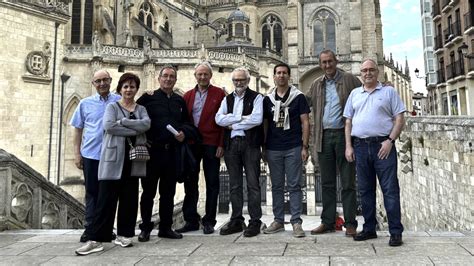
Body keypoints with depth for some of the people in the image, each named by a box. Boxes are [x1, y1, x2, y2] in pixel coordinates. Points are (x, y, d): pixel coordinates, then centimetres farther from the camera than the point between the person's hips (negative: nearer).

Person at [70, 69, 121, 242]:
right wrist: (77, 153, 3)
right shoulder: (85, 103, 6)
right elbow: (78, 129, 9)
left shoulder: (119, 101, 2)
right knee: (92, 192, 8)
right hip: (91, 155, 1)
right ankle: (90, 228, 18)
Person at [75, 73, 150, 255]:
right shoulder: (112, 106, 6)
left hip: (133, 159, 3)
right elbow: (108, 126, -13)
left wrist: (123, 121, -14)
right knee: (106, 198, -4)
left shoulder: (141, 109, 15)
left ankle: (124, 235, 18)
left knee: (129, 198, 7)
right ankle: (96, 239, 1)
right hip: (114, 158, -3)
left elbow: (146, 124, -7)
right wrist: (134, 130, -14)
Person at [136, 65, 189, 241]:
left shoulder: (180, 101, 13)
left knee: (168, 192, 10)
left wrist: (183, 133, 1)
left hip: (172, 151, 4)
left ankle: (166, 227, 22)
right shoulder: (147, 98, 1)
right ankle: (145, 228, 17)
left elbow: (186, 121, 20)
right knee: (149, 191, 4)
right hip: (152, 150, -4)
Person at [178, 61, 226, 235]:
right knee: (190, 183, 8)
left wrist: (221, 144, -9)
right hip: (191, 144, 4)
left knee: (212, 183, 4)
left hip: (211, 144, -3)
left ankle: (209, 221, 14)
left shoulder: (219, 94, 1)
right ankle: (191, 220, 19)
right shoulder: (188, 95, 13)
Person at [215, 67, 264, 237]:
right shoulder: (227, 99, 17)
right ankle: (236, 221, 18)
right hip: (231, 145, 4)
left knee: (253, 184, -1)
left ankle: (255, 222, 7)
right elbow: (218, 119, 1)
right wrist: (242, 118, -9)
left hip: (250, 144, -4)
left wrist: (233, 124, -6)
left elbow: (257, 119, -12)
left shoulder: (256, 97, 5)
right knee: (234, 185, 9)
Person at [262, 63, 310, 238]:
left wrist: (305, 147, -7)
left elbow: (305, 123, 0)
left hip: (293, 148, -3)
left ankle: (296, 222, 7)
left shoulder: (298, 97, 2)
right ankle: (278, 221, 19)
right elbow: (265, 124, 12)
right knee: (277, 186, 9)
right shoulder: (268, 99, 10)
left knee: (294, 185, 0)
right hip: (273, 149, 3)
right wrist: (263, 148, 6)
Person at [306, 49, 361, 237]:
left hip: (344, 135, -4)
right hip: (324, 136, 4)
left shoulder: (349, 80, 2)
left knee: (347, 182, 2)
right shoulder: (316, 85, 14)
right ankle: (327, 222, 19)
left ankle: (350, 223, 12)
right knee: (327, 183, 10)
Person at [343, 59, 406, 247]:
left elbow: (399, 119, 1)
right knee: (365, 190, 9)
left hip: (383, 145, -3)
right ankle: (369, 229, 20)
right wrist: (348, 146, 4)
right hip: (360, 146, 4)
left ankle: (396, 232, 5)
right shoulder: (354, 94, 15)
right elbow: (348, 121, 13)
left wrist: (390, 141, -11)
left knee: (390, 189, -3)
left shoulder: (389, 91, 7)